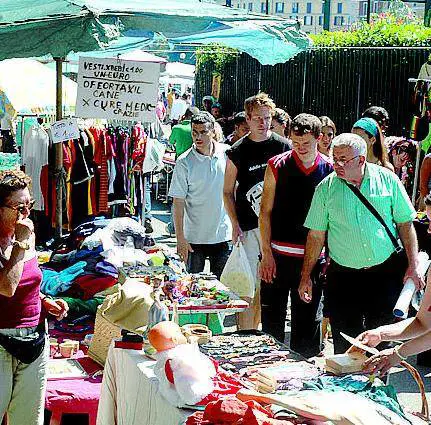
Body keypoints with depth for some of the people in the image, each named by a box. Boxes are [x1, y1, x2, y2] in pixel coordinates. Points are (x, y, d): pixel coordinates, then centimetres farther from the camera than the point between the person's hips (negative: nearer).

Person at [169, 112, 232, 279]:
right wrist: (180, 237, -12)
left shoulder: (227, 154, -1)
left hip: (223, 235, 2)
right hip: (195, 238, -2)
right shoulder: (184, 162, -9)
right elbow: (178, 202, -8)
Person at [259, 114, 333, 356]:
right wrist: (266, 253, -6)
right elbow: (265, 211, 0)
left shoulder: (329, 170, 1)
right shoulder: (277, 166, -2)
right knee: (272, 317, 5)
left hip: (311, 256, 1)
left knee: (307, 320, 9)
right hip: (278, 255, -1)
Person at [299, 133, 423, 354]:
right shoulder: (326, 187, -1)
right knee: (345, 344, 3)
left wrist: (413, 266, -2)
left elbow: (405, 224, 3)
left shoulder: (387, 179, -2)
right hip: (343, 275, 0)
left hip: (386, 271, 0)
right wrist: (306, 276, 2)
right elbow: (316, 235, 4)